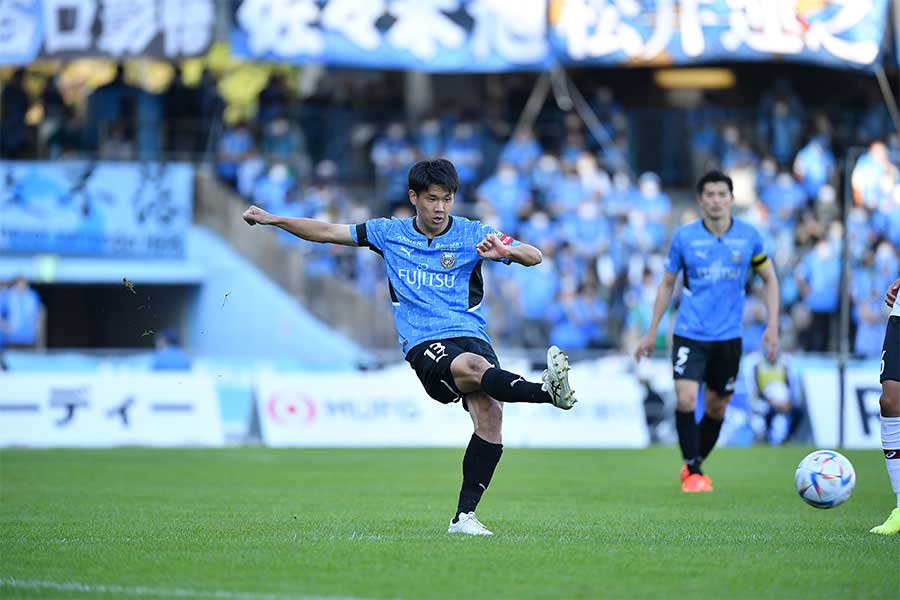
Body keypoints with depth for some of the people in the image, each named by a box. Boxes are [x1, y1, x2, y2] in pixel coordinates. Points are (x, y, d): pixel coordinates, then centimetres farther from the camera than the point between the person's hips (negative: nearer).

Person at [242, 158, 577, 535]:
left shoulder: (472, 234, 8)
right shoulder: (390, 233, 14)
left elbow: (534, 257, -1)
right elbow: (327, 232, 23)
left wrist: (503, 250, -22)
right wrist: (272, 219, 17)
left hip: (471, 335, 1)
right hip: (424, 345, -1)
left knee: (489, 412, -25)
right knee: (472, 366, -36)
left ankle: (464, 515, -20)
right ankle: (547, 391, -61)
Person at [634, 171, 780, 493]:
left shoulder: (749, 236, -3)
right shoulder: (684, 236, -4)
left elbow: (769, 279, 9)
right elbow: (667, 284, 7)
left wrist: (772, 326, -1)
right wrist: (652, 333, 7)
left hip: (728, 337, 2)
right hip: (690, 334, -2)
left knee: (716, 408, 10)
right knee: (685, 400, -18)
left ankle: (695, 466, 30)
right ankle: (692, 471, -5)